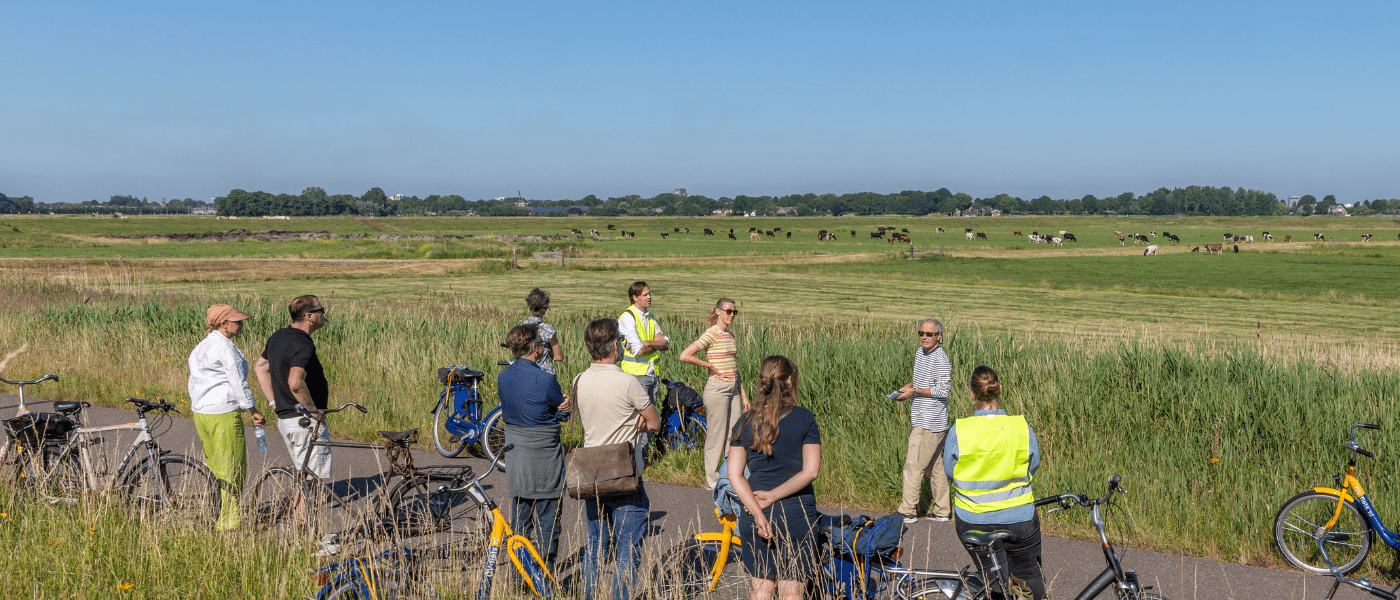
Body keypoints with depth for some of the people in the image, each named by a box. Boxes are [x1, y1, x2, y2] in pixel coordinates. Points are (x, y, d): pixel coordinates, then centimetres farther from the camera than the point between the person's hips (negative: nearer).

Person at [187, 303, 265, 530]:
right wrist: (254, 411, -8)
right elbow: (238, 384, -15)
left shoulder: (200, 347, 13)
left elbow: (192, 383, 18)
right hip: (225, 415, -9)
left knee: (214, 467, 17)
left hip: (201, 413, 9)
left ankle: (212, 515, 23)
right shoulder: (226, 348, -15)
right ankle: (229, 520, 6)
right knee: (232, 469, 1)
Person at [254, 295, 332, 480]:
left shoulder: (277, 337, 10)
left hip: (283, 418, 9)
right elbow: (296, 383, -33)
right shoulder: (304, 345, -20)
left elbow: (260, 367, 22)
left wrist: (274, 402, 18)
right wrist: (313, 411, -21)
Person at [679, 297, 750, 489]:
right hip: (717, 389, -8)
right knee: (716, 437, 0)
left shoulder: (730, 335, 14)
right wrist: (710, 366, -13)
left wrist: (743, 395, 17)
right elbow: (684, 356, -21)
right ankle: (712, 481, 12)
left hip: (733, 389, 8)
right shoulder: (711, 335, -11)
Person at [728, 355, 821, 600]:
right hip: (796, 515, -3)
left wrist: (757, 512, -8)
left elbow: (734, 474, -3)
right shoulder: (805, 419, -4)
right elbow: (810, 472, -12)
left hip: (754, 517, 3)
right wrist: (773, 495, -9)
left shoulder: (746, 422, 4)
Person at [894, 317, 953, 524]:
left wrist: (914, 391, -16)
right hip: (920, 420, 9)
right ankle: (943, 511, 20)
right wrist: (908, 385, 10)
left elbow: (943, 390, -20)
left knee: (913, 466, -6)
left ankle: (907, 511, 0)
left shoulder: (940, 359, -16)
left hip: (930, 423, -9)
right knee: (934, 466, 13)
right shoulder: (920, 352, 12)